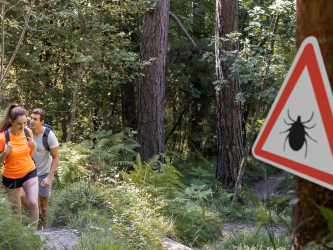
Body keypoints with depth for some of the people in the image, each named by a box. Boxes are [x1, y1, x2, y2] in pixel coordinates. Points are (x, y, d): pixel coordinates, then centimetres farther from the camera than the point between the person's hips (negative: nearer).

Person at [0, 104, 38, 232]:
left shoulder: (28, 132, -9)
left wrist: (34, 146, -13)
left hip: (29, 172, 2)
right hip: (10, 177, -2)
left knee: (33, 203, -14)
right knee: (15, 208, 11)